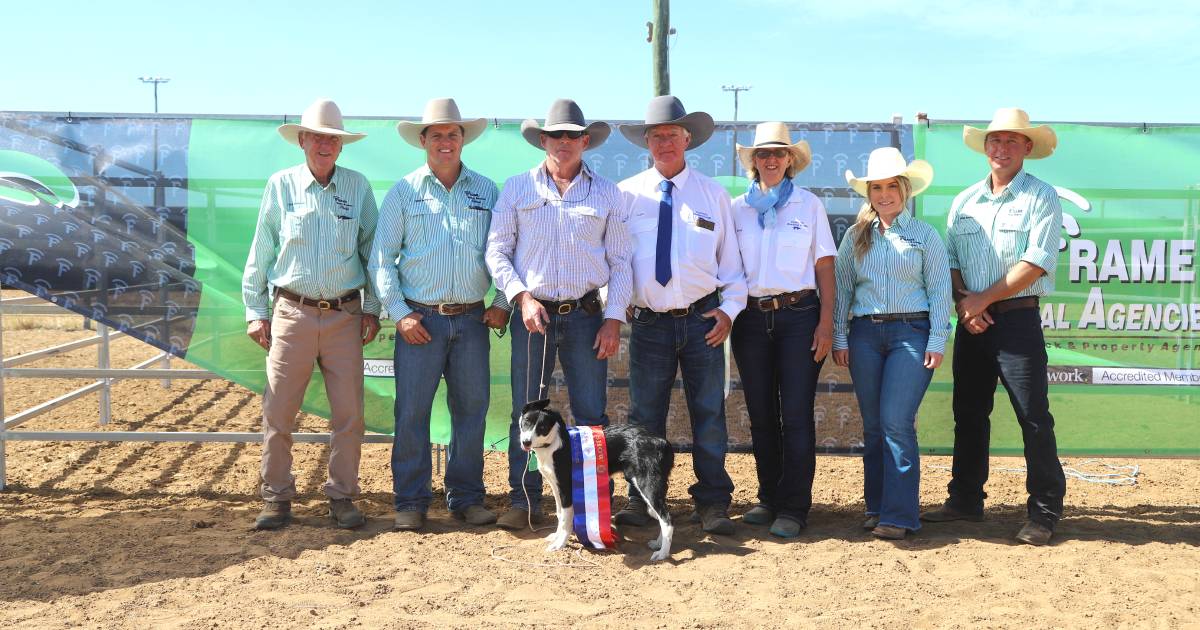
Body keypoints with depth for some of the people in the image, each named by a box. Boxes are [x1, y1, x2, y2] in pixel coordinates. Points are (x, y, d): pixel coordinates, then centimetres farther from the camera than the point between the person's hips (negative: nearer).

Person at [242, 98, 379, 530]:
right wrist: (255, 311, 4)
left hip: (345, 315, 1)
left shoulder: (358, 187, 6)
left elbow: (372, 250, 11)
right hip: (292, 313, 0)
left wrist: (372, 308, 6)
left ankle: (342, 497, 15)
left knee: (349, 413, 2)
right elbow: (260, 253, 7)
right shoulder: (280, 186, 5)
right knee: (277, 413, 0)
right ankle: (277, 498, 13)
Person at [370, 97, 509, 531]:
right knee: (412, 411, -2)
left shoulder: (486, 191, 11)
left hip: (472, 319, 2)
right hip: (420, 318, -2)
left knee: (472, 410, 6)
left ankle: (466, 497, 17)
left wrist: (502, 303, 2)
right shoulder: (404, 192, 5)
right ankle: (411, 502, 9)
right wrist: (399, 313, -6)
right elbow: (381, 259, 3)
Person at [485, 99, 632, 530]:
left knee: (592, 415, 0)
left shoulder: (606, 194, 9)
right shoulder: (517, 188, 8)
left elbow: (620, 261, 8)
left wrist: (614, 318, -1)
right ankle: (525, 502, 12)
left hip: (585, 316, 0)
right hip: (532, 314, 0)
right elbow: (496, 251, 5)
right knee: (526, 413, 2)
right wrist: (522, 297, -8)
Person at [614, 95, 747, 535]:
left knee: (709, 413, 3)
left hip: (703, 320, 0)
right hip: (649, 322, 0)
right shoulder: (627, 194, 5)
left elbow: (731, 258, 9)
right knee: (645, 416, 5)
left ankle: (712, 503, 12)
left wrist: (729, 310, 0)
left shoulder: (713, 194, 8)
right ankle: (641, 500, 17)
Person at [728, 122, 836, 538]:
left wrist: (826, 322, -4)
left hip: (799, 316, -2)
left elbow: (824, 267, 4)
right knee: (761, 414, 8)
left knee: (796, 414, -5)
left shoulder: (809, 205, 6)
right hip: (752, 318, 3)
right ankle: (768, 499, 19)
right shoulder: (737, 209, 10)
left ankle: (793, 508, 0)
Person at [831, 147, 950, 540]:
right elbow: (842, 287, 11)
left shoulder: (925, 235, 6)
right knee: (872, 425, 6)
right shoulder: (855, 236, 12)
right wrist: (838, 337, 4)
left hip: (911, 332, -3)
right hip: (864, 334, 3)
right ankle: (876, 507, 15)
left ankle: (899, 515, -8)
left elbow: (939, 290, 2)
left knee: (896, 422, -12)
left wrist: (937, 341, -5)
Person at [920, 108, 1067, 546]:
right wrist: (961, 299, -7)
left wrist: (983, 299, -13)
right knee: (968, 414, 11)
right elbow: (949, 259, 12)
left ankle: (1044, 513, 5)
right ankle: (965, 501, 22)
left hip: (1017, 317, -5)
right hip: (971, 321, 5)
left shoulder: (1041, 197, -3)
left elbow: (1036, 262, -12)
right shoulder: (964, 201, 13)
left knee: (1033, 418, -4)